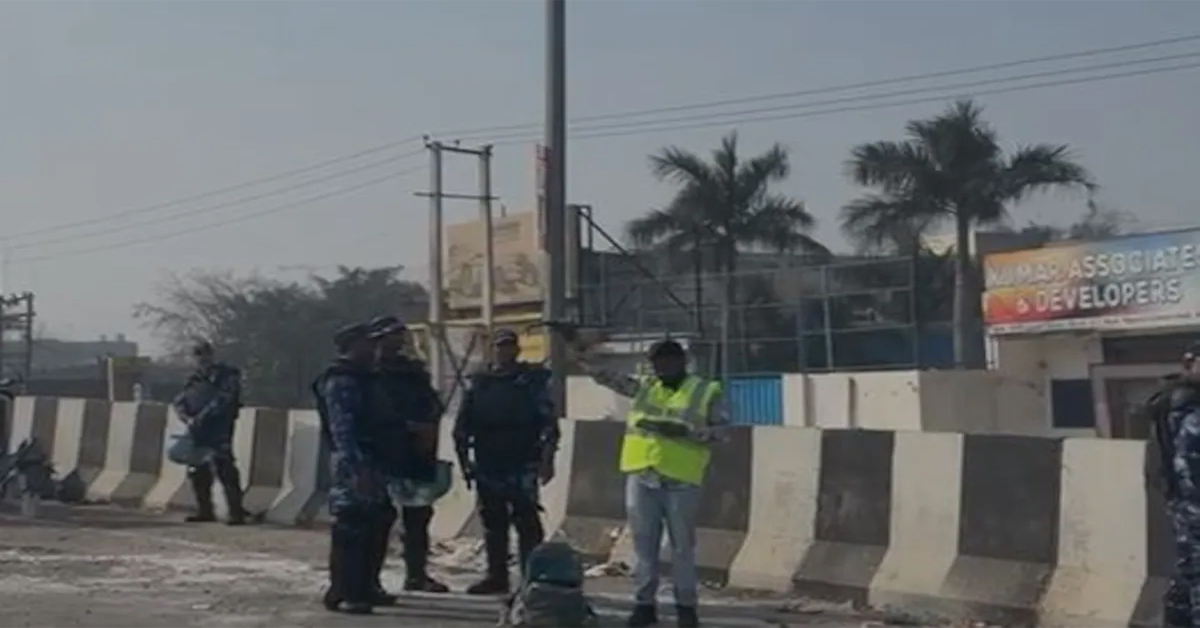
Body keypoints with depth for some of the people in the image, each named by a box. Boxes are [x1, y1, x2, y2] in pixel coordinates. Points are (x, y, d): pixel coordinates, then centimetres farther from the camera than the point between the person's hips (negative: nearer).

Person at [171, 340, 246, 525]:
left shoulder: (227, 376, -4)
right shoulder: (194, 379, 15)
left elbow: (222, 401, -17)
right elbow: (178, 401, 8)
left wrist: (201, 418, -21)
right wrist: (187, 418, -11)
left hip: (218, 434, -7)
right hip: (197, 434, 7)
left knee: (225, 471, -14)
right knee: (197, 473, 12)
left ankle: (236, 513, -14)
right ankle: (205, 511, 25)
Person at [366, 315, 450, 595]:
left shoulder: (414, 371, 17)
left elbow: (433, 404, 15)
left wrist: (428, 426, -4)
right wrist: (410, 425, -17)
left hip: (417, 455, 7)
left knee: (418, 514, 9)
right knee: (382, 517, -5)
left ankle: (416, 573, 18)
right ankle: (369, 579, 1)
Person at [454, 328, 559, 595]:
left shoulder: (533, 380, 2)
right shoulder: (479, 383, 12)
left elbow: (548, 421, -3)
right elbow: (463, 423, 14)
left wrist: (547, 459, -10)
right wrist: (464, 458, 8)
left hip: (522, 466, -4)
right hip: (487, 466, 4)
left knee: (527, 523, -8)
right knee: (493, 524, 10)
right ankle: (496, 576, 18)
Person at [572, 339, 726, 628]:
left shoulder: (706, 392, 4)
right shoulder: (644, 387, 15)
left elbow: (720, 431, -1)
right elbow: (609, 377, 9)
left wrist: (686, 431, -14)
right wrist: (581, 357, -3)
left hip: (680, 482, -3)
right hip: (641, 478, 4)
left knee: (682, 546, 4)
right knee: (644, 545, 8)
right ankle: (644, 603, 16)